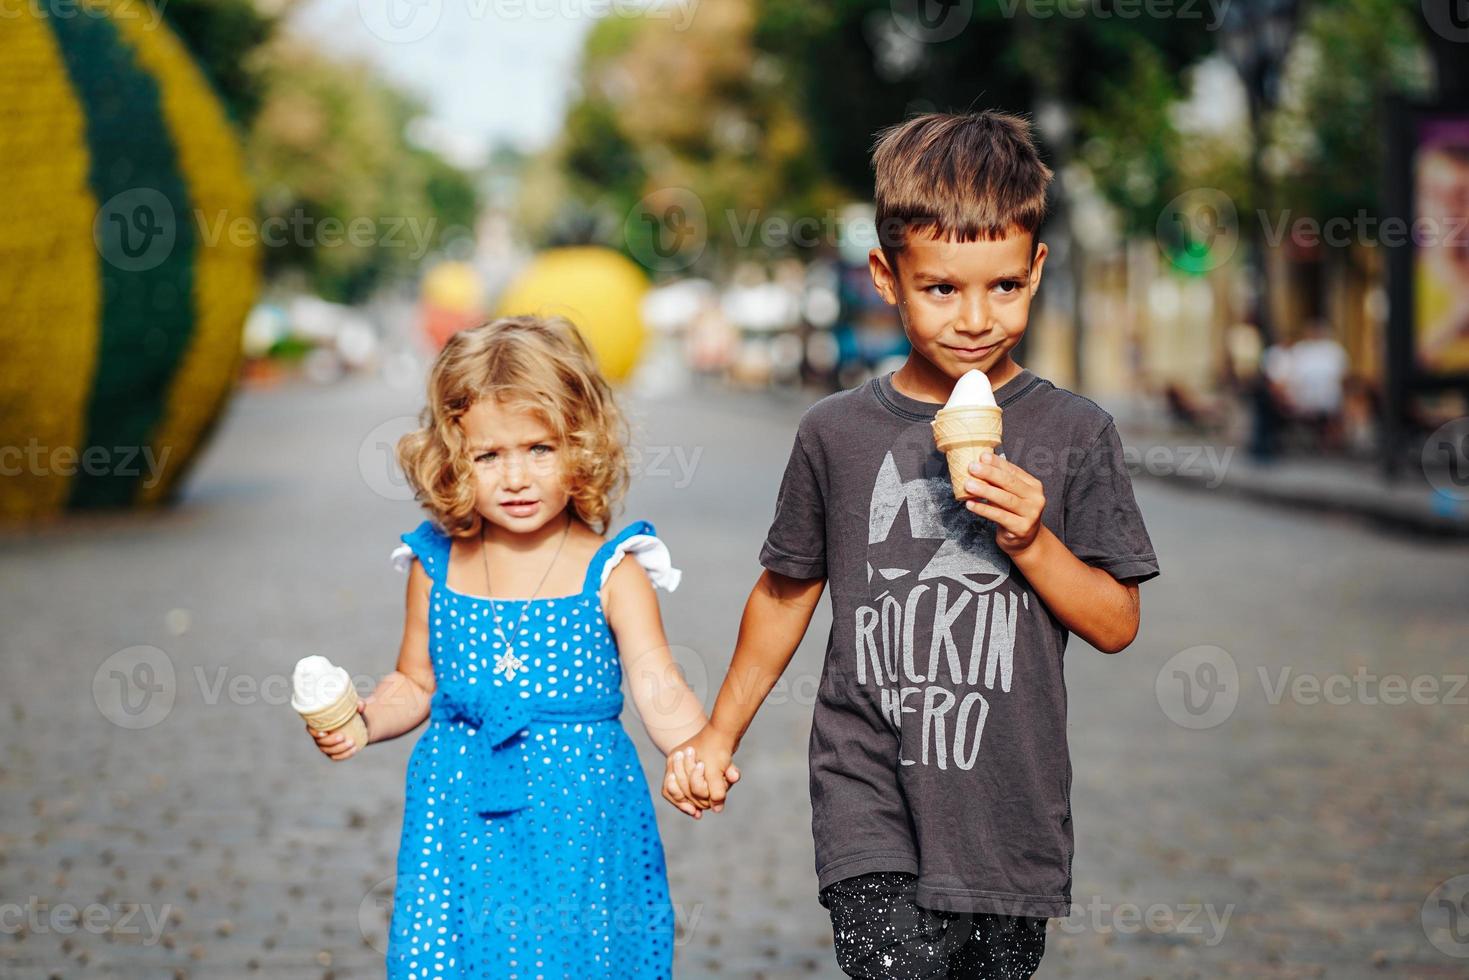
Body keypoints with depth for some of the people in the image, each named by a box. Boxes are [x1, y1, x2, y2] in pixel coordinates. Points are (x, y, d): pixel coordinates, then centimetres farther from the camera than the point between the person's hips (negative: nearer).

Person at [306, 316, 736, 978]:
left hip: (580, 820, -2)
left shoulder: (609, 571, -5)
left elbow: (659, 692, -12)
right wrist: (361, 721, -2)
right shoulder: (437, 567, 4)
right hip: (461, 819, 2)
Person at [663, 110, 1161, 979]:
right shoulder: (838, 432, 1)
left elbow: (1117, 625, 2)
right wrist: (720, 735, 19)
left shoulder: (1073, 433, 0)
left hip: (1010, 806, 1)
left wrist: (1031, 541, -14)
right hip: (869, 796, -1)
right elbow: (787, 591, 15)